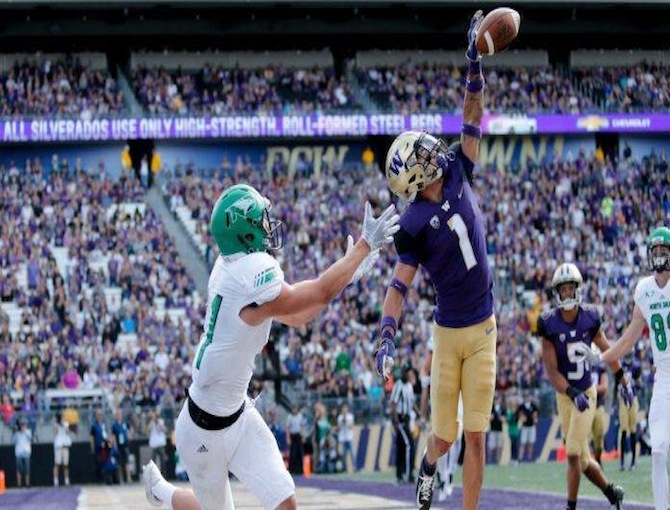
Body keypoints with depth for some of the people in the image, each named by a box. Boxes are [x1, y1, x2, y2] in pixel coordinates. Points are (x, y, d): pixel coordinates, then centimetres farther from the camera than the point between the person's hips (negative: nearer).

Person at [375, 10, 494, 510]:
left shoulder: (460, 177, 2)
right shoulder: (413, 223, -12)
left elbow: (473, 122, 4)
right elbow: (400, 284, -14)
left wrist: (475, 66, -5)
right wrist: (387, 334, -25)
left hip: (484, 329, 4)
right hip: (449, 332, -4)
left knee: (476, 436, 2)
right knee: (444, 434, 4)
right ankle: (428, 466, 39)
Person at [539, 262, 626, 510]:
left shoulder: (590, 317, -7)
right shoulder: (549, 324, -12)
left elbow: (607, 351, 10)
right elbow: (551, 371, -13)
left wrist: (623, 382, 19)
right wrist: (573, 394, -26)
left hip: (587, 391, -1)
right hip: (565, 394, 1)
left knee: (573, 454, -11)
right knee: (583, 459, 9)